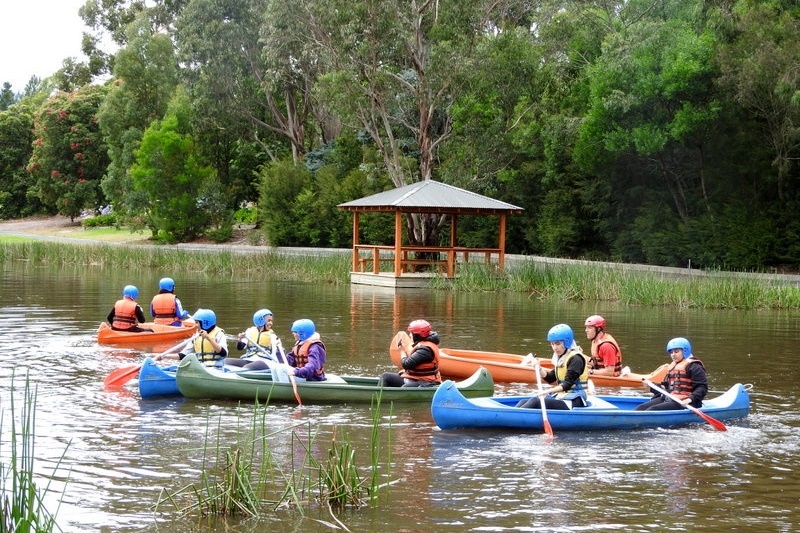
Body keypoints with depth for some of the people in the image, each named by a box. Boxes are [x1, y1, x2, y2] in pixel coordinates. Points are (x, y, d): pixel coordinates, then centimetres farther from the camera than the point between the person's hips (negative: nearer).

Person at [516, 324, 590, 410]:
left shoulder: (575, 358, -12)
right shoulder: (560, 358, 16)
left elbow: (568, 384, -20)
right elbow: (551, 378, 16)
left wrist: (548, 391, -31)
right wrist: (539, 369, -2)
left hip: (574, 401, -9)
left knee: (535, 402, -27)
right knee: (523, 402, -7)